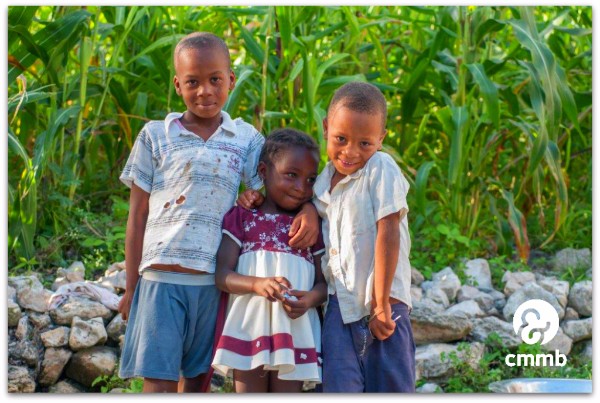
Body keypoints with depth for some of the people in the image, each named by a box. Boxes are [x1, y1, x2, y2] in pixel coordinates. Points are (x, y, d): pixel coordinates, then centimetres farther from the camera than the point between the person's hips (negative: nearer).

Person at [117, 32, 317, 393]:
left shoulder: (246, 139, 8)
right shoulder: (156, 136, 4)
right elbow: (137, 215, 6)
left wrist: (308, 212, -16)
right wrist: (131, 288, 4)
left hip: (213, 280, 2)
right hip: (161, 278, -2)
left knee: (198, 379, 10)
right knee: (159, 382, -6)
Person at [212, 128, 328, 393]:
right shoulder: (241, 217, 5)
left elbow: (323, 281, 9)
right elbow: (222, 274, -4)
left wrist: (310, 299, -15)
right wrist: (258, 284, -24)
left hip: (295, 330, 2)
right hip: (250, 327, -1)